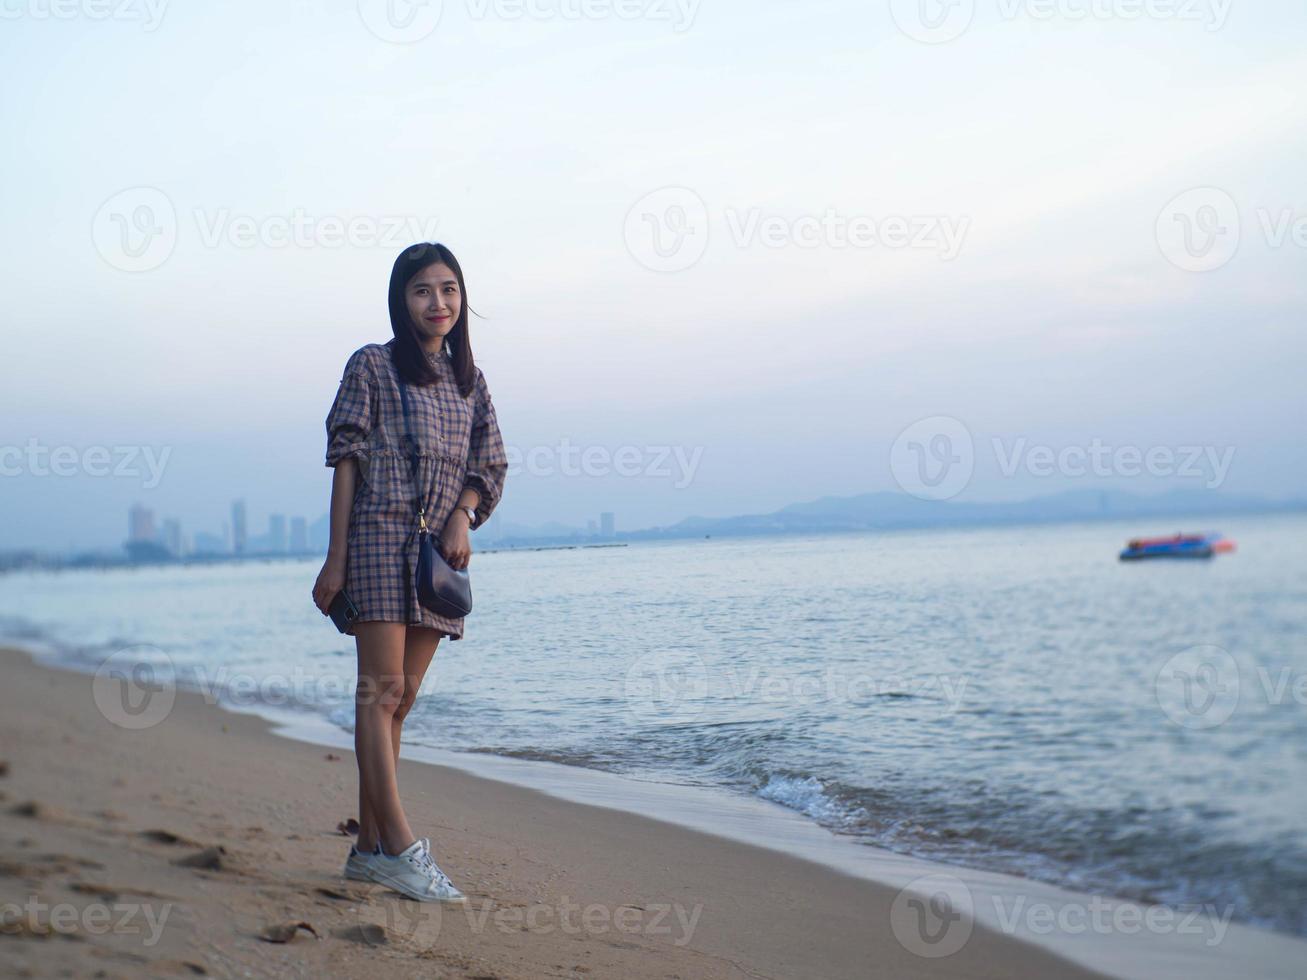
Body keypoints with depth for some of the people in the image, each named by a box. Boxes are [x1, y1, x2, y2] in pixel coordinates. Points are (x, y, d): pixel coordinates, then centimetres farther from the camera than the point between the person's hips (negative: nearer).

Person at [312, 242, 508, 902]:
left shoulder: (469, 380, 16)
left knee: (400, 697, 6)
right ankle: (400, 847, -14)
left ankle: (369, 848, 11)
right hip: (381, 538, -5)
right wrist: (337, 558, -7)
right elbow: (347, 460, -2)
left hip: (438, 551, 5)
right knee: (382, 689, -10)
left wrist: (463, 516, -5)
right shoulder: (372, 366, 2)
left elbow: (488, 465, 16)